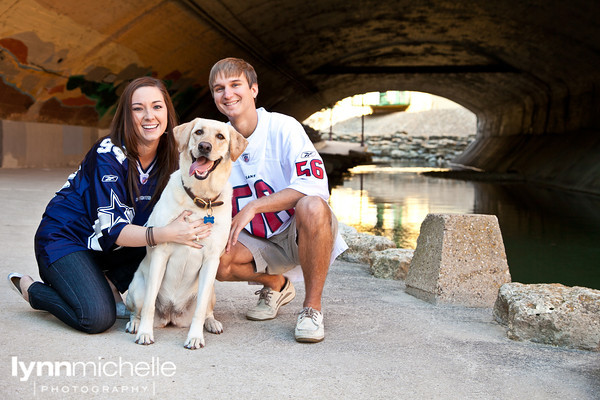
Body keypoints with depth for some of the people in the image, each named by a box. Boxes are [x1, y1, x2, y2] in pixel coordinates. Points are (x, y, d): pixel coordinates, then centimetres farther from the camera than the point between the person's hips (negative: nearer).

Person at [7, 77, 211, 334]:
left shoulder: (170, 157, -8)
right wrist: (168, 233, -44)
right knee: (98, 318, -24)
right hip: (65, 237, -5)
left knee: (175, 244, -18)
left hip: (105, 248, 6)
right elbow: (111, 230, -31)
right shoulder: (108, 156, -25)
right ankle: (31, 290, 3)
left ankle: (110, 284, 0)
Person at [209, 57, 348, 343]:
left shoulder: (283, 127, -13)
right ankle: (276, 285, 7)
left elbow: (314, 184, -26)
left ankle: (312, 308, -20)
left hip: (300, 233, -4)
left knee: (312, 206, -38)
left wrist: (252, 207, -29)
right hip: (259, 242, 4)